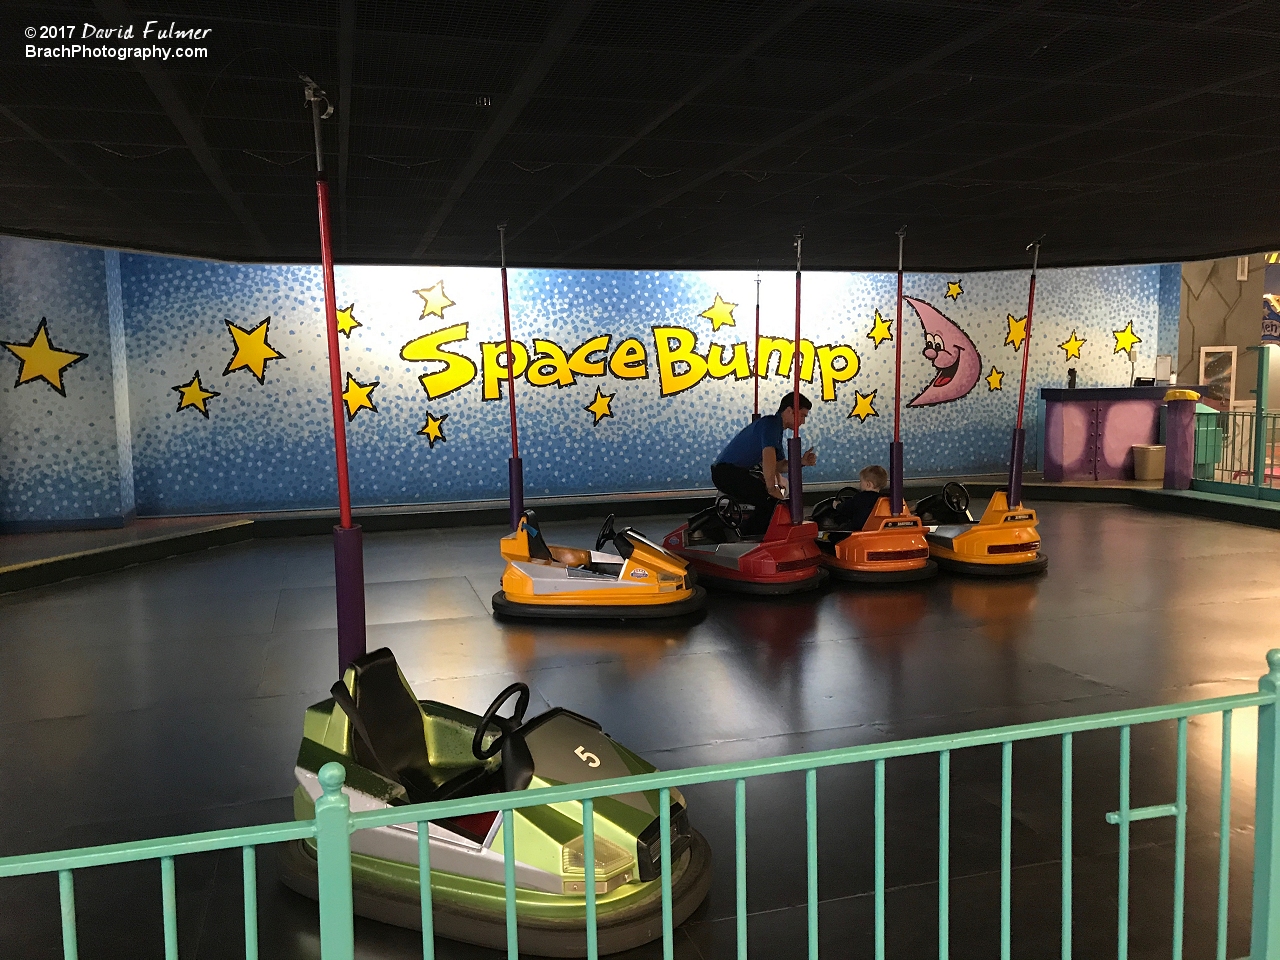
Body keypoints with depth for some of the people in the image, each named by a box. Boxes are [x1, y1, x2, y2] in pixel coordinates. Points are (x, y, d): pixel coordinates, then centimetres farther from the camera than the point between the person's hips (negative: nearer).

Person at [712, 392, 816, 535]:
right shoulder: (771, 424, -15)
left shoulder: (776, 427, 18)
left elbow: (779, 465, 15)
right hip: (726, 471, -11)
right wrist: (771, 488, -22)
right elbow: (768, 458, -27)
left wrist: (801, 462, -1)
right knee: (771, 499, -21)